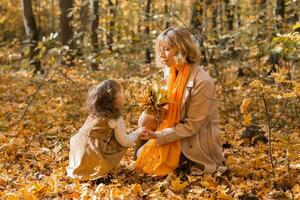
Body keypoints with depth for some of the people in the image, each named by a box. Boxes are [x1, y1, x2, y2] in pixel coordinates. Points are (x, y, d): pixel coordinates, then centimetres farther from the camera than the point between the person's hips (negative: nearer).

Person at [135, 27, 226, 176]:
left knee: (149, 158, -15)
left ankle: (195, 164, 4)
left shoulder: (202, 82, -24)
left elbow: (191, 126, -21)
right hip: (174, 132, 7)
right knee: (141, 153, -1)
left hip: (197, 140, -7)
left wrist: (159, 135, -28)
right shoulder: (170, 72, -1)